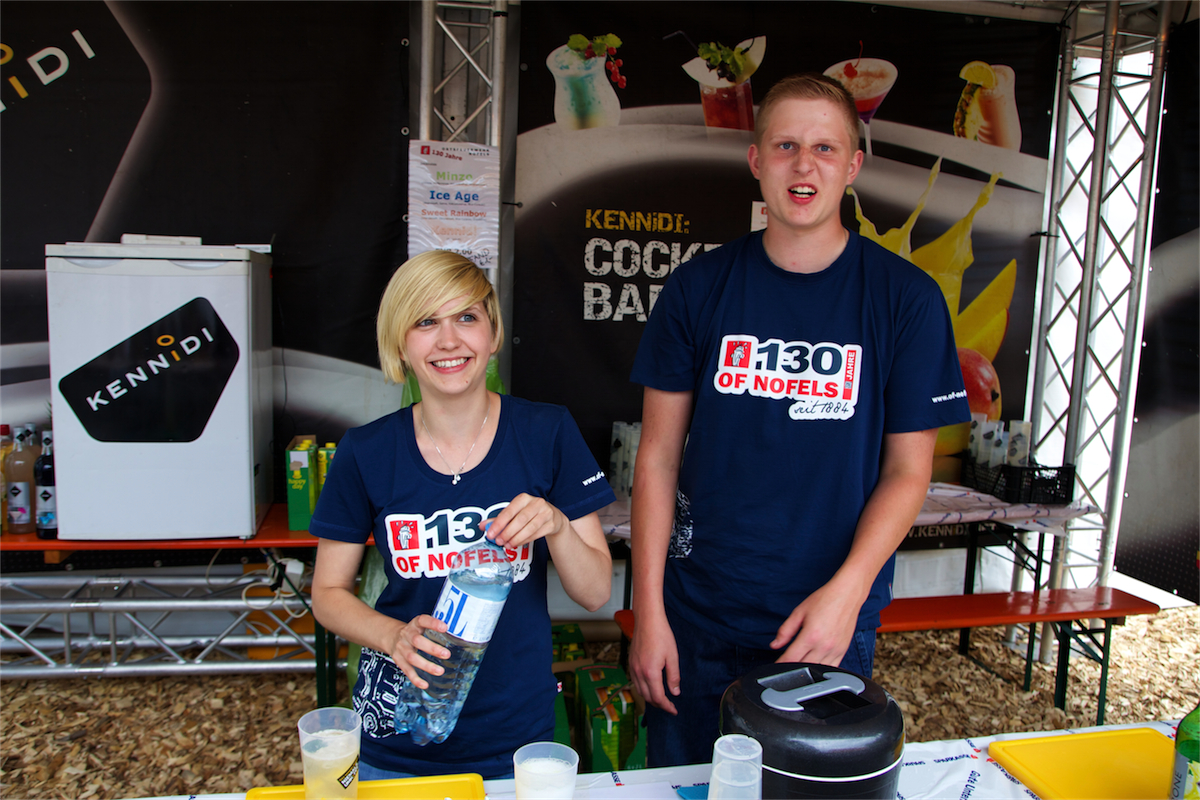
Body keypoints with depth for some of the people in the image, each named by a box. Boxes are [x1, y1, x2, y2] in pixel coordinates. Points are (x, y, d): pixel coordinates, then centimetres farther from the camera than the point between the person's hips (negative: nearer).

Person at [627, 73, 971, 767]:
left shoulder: (906, 297, -5)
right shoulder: (699, 286, -3)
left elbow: (907, 470, -3)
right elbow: (659, 456, -3)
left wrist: (847, 592, -17)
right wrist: (648, 611, -6)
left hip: (832, 623, 0)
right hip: (698, 617, 1)